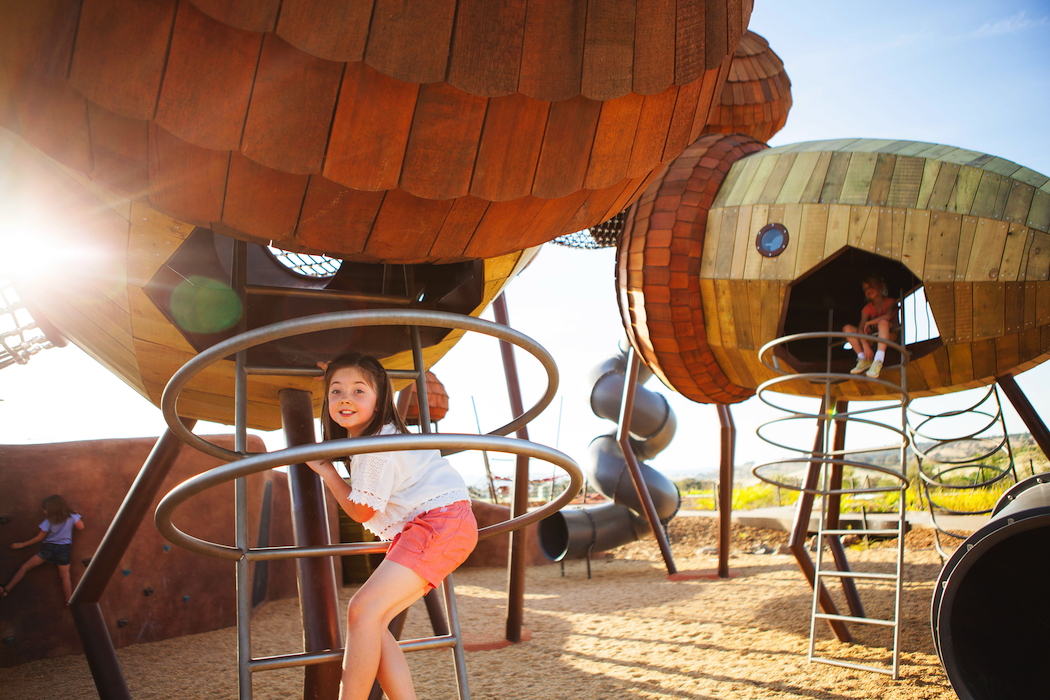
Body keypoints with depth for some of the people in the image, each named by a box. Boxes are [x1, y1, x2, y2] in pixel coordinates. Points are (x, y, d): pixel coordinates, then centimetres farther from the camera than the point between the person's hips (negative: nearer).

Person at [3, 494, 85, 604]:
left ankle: (5, 590, 8)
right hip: (64, 550, 1)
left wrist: (22, 544, 14)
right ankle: (69, 600, -14)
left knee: (25, 567, 13)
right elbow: (81, 527, 6)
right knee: (65, 576, 6)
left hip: (48, 548, -1)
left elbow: (39, 537, 2)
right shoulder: (72, 516, -3)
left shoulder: (49, 521, -6)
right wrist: (77, 515, 22)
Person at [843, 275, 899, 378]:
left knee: (883, 322, -39)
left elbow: (888, 316, -30)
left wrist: (869, 322, -17)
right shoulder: (867, 308, 4)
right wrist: (865, 345, -28)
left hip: (890, 336, -5)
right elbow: (861, 329, -11)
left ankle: (878, 361, -48)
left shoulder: (890, 302, -6)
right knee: (847, 328, -12)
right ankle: (865, 359, -15)